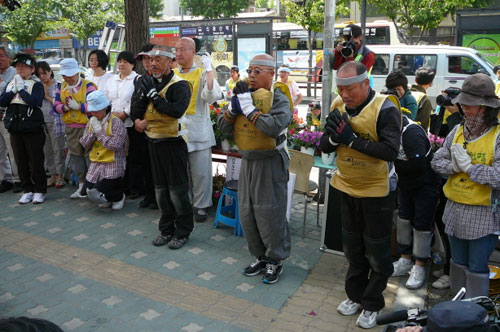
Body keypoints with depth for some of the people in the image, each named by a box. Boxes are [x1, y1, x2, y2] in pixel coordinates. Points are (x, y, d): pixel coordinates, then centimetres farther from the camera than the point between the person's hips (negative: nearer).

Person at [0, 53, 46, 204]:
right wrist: (14, 90, -8)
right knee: (21, 161, 9)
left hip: (32, 128, -5)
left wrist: (21, 89, -13)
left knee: (35, 161, 0)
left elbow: (35, 102, -18)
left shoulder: (36, 84, -2)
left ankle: (39, 191, 11)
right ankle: (27, 190, 20)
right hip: (15, 128, 5)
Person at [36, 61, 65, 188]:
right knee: (47, 151, 9)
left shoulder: (58, 86, -3)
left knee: (58, 150, 1)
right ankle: (53, 174, 18)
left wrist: (47, 96, -8)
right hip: (42, 122, 5)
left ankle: (60, 175, 10)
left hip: (55, 122, -5)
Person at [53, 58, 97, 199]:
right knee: (76, 156, 12)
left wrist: (77, 106, -21)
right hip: (70, 128, 6)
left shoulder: (88, 85, -8)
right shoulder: (61, 87, 10)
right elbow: (56, 106, 6)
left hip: (87, 126, -6)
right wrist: (65, 107, -14)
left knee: (89, 155, -3)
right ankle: (82, 185, 23)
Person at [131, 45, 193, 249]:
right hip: (153, 141, 7)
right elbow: (137, 110, 11)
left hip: (173, 142, -7)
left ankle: (183, 231, 15)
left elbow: (177, 110, -28)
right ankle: (166, 229, 28)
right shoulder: (149, 83, 10)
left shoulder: (179, 85, -11)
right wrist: (138, 120, -12)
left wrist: (152, 93, -23)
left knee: (177, 189, 0)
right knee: (160, 188, 15)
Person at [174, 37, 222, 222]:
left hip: (197, 130, -4)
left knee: (200, 171, 1)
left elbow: (212, 96, -19)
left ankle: (201, 206, 16)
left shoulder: (202, 74, -1)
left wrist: (208, 69, -18)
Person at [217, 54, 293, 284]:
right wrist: (234, 105, -12)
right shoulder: (244, 94, 9)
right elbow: (223, 125, 5)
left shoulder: (278, 98, -10)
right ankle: (260, 257, 31)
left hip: (270, 163, -7)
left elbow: (274, 127, -29)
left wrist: (248, 107, -22)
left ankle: (275, 260, 21)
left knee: (270, 213, 0)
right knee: (247, 212, 13)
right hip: (248, 161, 7)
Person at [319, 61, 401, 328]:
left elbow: (390, 151, -28)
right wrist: (333, 136, -22)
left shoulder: (385, 108, -19)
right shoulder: (338, 105, -3)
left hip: (377, 191, -5)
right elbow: (324, 147, 0)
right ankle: (355, 295, 38)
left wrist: (351, 139, -31)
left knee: (377, 251, 11)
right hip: (346, 187, 6)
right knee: (352, 247, 20)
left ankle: (372, 305, 29)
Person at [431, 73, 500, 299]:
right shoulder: (458, 131, 4)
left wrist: (469, 166, -18)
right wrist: (454, 165, -15)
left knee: (477, 268, 8)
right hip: (455, 210, 6)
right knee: (458, 263, 21)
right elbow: (437, 161, 3)